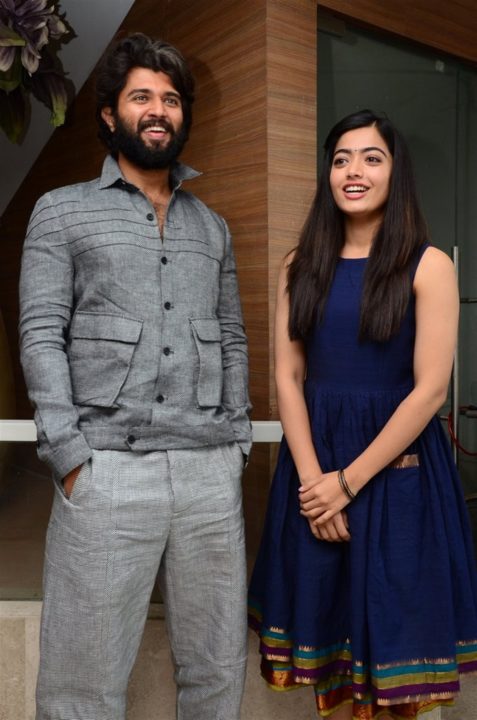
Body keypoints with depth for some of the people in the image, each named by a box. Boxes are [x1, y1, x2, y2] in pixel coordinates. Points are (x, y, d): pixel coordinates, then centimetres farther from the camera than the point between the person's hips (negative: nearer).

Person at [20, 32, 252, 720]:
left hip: (212, 471, 4)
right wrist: (71, 456, -10)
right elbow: (42, 337, -2)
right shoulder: (62, 212, 7)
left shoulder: (212, 226, 19)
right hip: (108, 470, -3)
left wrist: (237, 442, 8)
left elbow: (232, 340, 17)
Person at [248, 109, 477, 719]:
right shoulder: (300, 267, 5)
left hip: (396, 464, -3)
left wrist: (350, 480, -13)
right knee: (327, 618, 15)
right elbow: (287, 378, 1)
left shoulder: (428, 266, -6)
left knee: (391, 621, 10)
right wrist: (312, 476, -10)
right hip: (314, 462, 3)